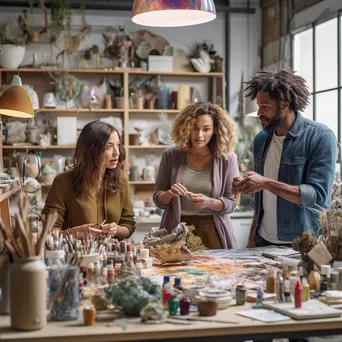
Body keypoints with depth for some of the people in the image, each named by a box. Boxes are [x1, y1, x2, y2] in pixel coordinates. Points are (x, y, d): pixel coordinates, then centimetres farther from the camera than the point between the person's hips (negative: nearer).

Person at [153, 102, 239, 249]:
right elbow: (158, 200, 4)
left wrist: (209, 202, -21)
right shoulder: (171, 155, -1)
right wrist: (169, 194, -17)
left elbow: (230, 203, -3)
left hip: (212, 232, 0)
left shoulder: (227, 158, -5)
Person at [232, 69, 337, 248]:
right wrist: (252, 237, 7)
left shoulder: (321, 137, -12)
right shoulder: (260, 139, 6)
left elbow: (318, 195, -19)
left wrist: (267, 183, -25)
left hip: (305, 244, -5)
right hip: (264, 240, 5)